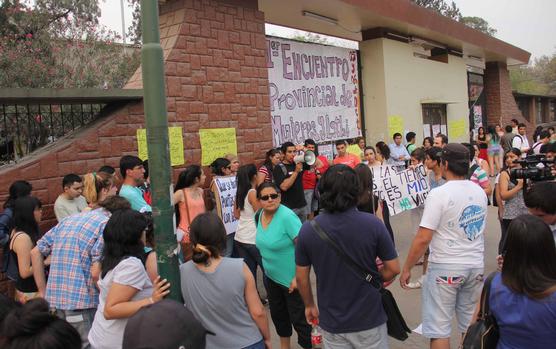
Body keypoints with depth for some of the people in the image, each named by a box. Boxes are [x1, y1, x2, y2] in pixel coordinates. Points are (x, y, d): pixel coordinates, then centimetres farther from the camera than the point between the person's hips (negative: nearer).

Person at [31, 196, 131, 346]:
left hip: (55, 298, 8)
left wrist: (43, 291, 16)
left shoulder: (69, 220, 15)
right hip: (83, 302, -8)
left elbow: (36, 252, 15)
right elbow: (96, 273, -17)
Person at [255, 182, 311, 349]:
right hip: (271, 276, 8)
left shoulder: (287, 216, -24)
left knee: (298, 318, 1)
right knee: (277, 314, 23)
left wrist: (298, 277, -26)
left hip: (291, 278, -8)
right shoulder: (261, 216, 0)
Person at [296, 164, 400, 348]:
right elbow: (393, 268, -9)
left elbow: (301, 277, -3)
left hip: (332, 322, 1)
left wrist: (309, 305, 13)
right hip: (369, 319, -1)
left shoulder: (307, 230, -12)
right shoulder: (373, 224, -16)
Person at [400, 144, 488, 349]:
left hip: (445, 268, -6)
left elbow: (423, 238, -18)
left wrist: (407, 268, -9)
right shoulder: (480, 192, 4)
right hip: (475, 266, 7)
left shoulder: (439, 194, -17)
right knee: (470, 325, 18)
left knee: (439, 328, 3)